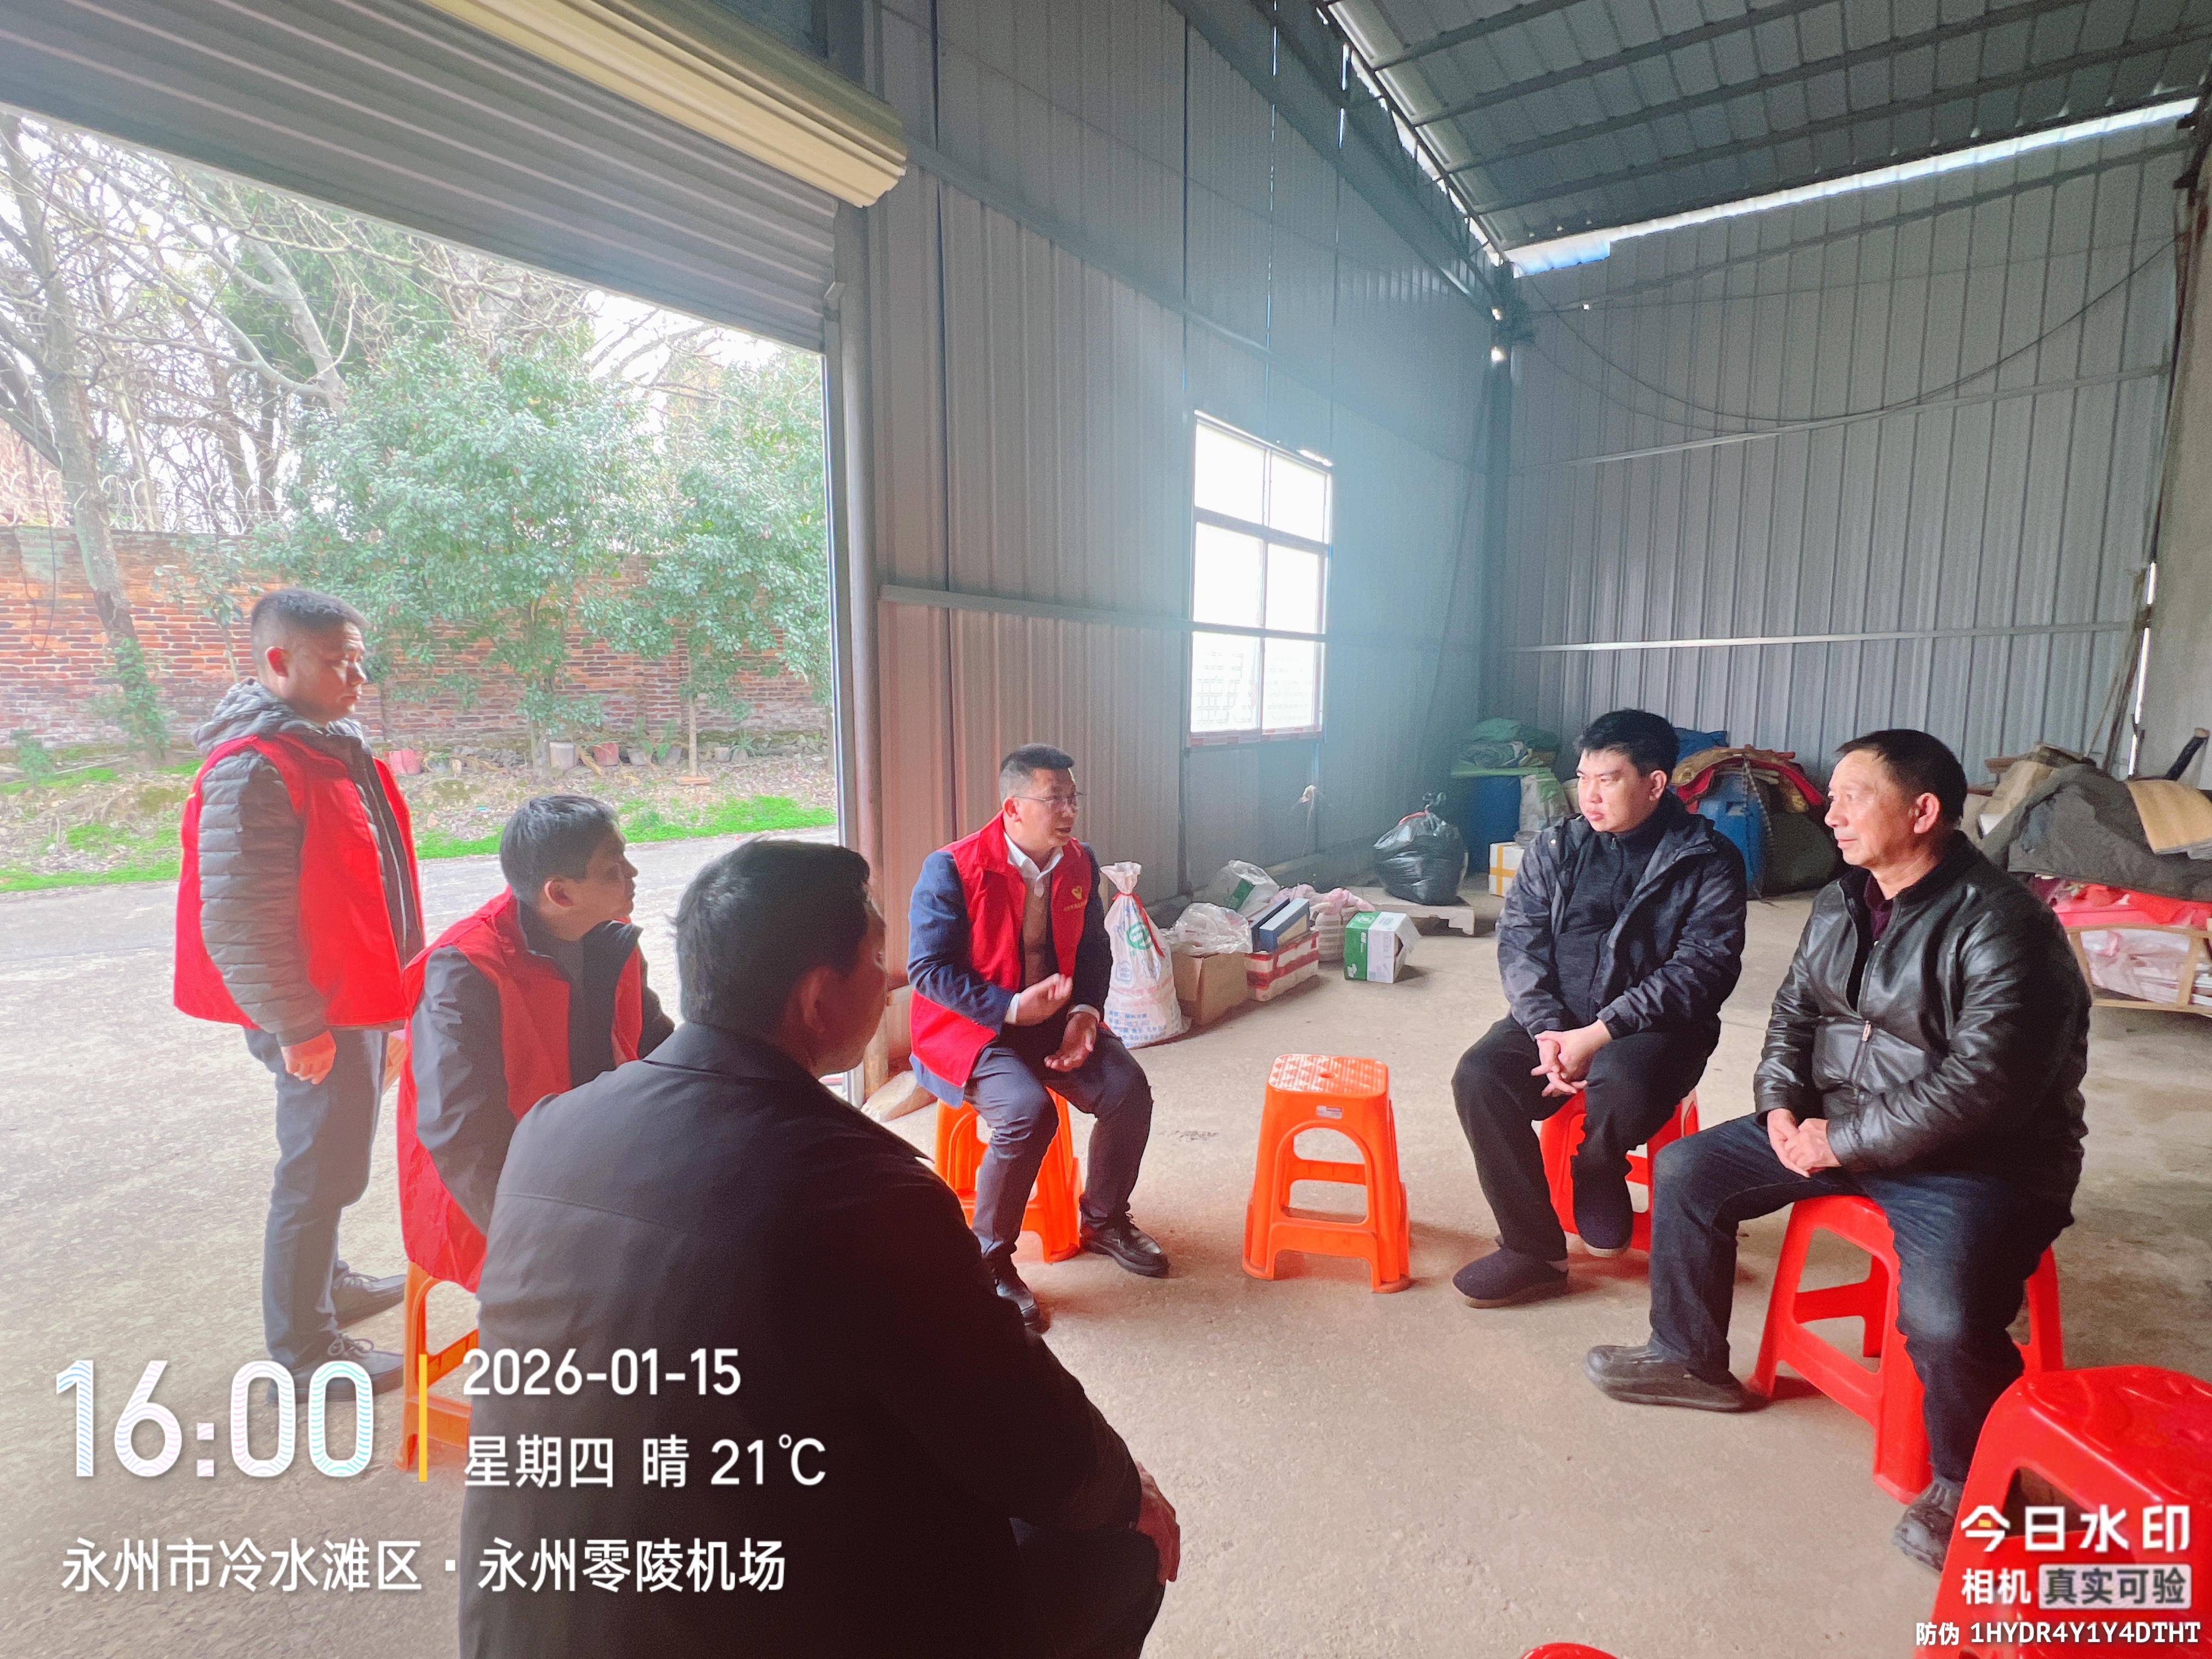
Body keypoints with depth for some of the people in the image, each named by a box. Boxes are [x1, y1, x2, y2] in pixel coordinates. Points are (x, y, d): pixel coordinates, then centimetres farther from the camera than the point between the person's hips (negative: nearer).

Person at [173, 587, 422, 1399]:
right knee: (320, 1173, 3)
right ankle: (302, 1353, 19)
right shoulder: (253, 769, -21)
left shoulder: (329, 746, 10)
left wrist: (385, 985, 19)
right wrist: (295, 1026, -20)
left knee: (332, 1162, 23)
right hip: (319, 1015, -9)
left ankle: (327, 1281, 42)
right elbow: (234, 918, -23)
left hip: (357, 998, 9)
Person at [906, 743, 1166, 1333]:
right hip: (969, 1026, -6)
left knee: (1128, 1089, -14)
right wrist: (1011, 1008, -25)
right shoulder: (952, 869, -17)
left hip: (1052, 1016, 6)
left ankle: (1104, 1220, 14)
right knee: (1029, 1113, -30)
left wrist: (1084, 1012, -8)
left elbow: (1093, 951, 11)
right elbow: (926, 969, -18)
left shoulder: (1080, 864, 2)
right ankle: (989, 1260, -6)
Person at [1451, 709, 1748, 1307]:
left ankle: (1598, 1174, 1)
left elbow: (1702, 970, -13)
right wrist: (1548, 1030, -14)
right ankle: (1533, 1250, -6)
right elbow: (1518, 940, 2)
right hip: (1556, 1019, 4)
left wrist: (1600, 1034, -22)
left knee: (1620, 1084, -37)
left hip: (1652, 1028, -4)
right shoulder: (1557, 848, 8)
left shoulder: (1707, 861, -4)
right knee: (1478, 1077, -23)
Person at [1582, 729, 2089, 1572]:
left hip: (1979, 1162, -7)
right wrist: (1783, 1104, -4)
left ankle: (1967, 1483, 4)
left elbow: (1981, 1084, -26)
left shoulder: (2001, 926, -21)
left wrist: (1842, 1143, -22)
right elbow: (1794, 1011, 12)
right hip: (1835, 1130, 8)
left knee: (1943, 1317, -31)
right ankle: (1688, 1358, 21)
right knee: (1686, 1171, 3)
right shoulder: (1839, 902, 4)